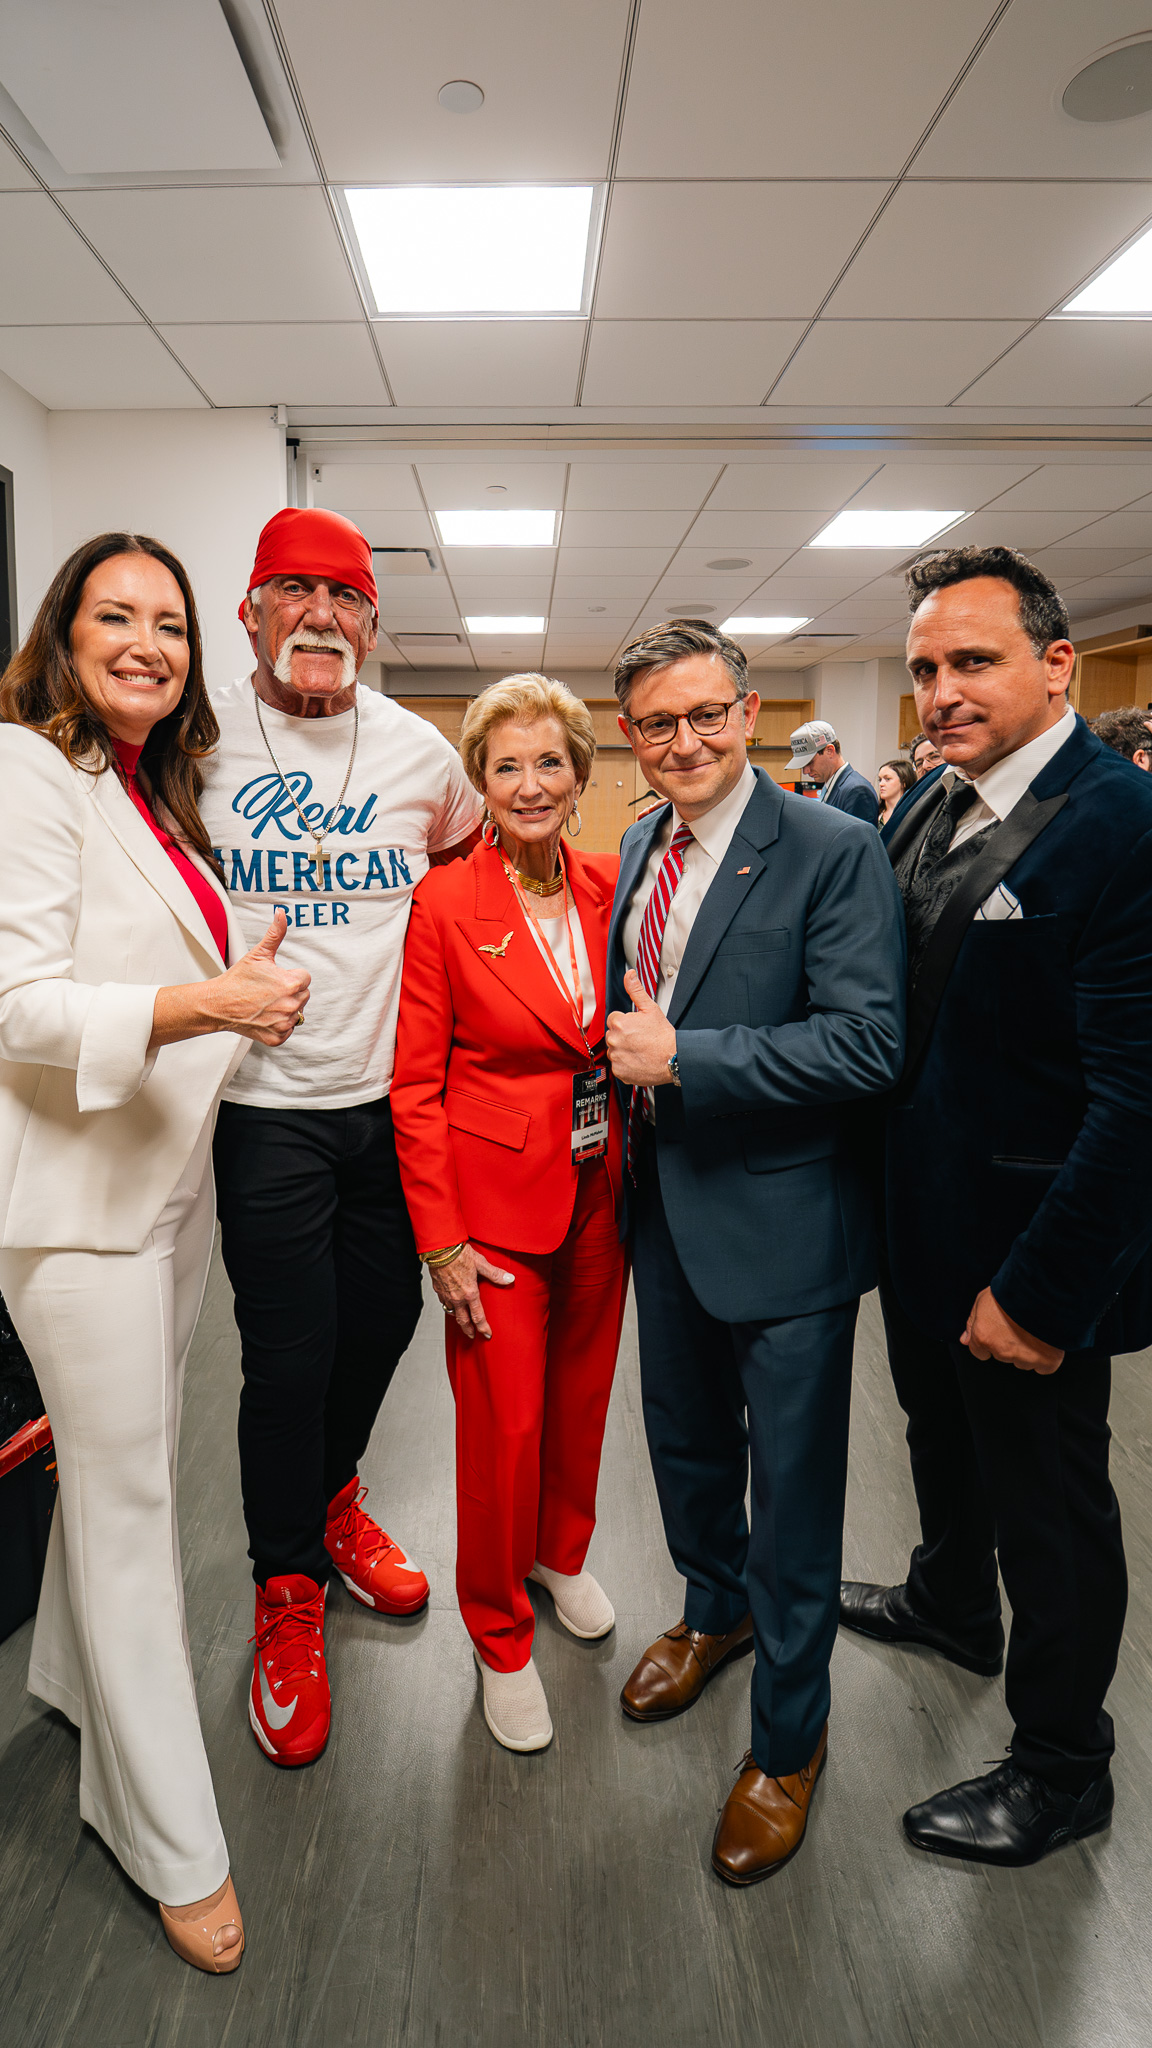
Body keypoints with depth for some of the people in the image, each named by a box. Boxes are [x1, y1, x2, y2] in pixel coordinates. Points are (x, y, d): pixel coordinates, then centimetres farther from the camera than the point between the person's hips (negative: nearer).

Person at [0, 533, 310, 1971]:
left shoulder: (154, 791, 15)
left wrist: (247, 981, 10)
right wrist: (198, 1004, -32)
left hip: (167, 1170, 8)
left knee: (124, 1457, 19)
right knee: (128, 1491, 0)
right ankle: (174, 1844, 15)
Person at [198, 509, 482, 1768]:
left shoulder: (419, 751, 2)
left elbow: (474, 852, 22)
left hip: (395, 1096, 4)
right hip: (266, 1108, -3)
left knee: (382, 1320, 16)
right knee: (287, 1357, 2)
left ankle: (331, 1505, 45)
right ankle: (286, 1591, 27)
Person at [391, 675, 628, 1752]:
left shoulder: (611, 885, 0)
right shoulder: (445, 904, -12)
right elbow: (415, 1085, -9)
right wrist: (442, 1239, -11)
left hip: (600, 1191, 4)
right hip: (495, 1197, -4)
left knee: (582, 1390, 20)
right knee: (502, 1424, 6)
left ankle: (562, 1551, 48)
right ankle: (501, 1637, 31)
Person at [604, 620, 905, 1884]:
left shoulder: (832, 852, -16)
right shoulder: (638, 851, 6)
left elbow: (870, 1043, -24)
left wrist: (682, 1057, -24)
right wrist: (629, 1067, 5)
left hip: (784, 1221, -6)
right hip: (666, 1205, 7)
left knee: (792, 1492, 9)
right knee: (684, 1444, 25)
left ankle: (788, 1739, 32)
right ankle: (714, 1612, 53)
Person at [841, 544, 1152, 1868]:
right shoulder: (932, 813, 4)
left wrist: (1043, 1289, -24)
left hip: (1029, 1259, -8)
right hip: (927, 1220, 8)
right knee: (942, 1436, 29)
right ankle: (951, 1604, 58)